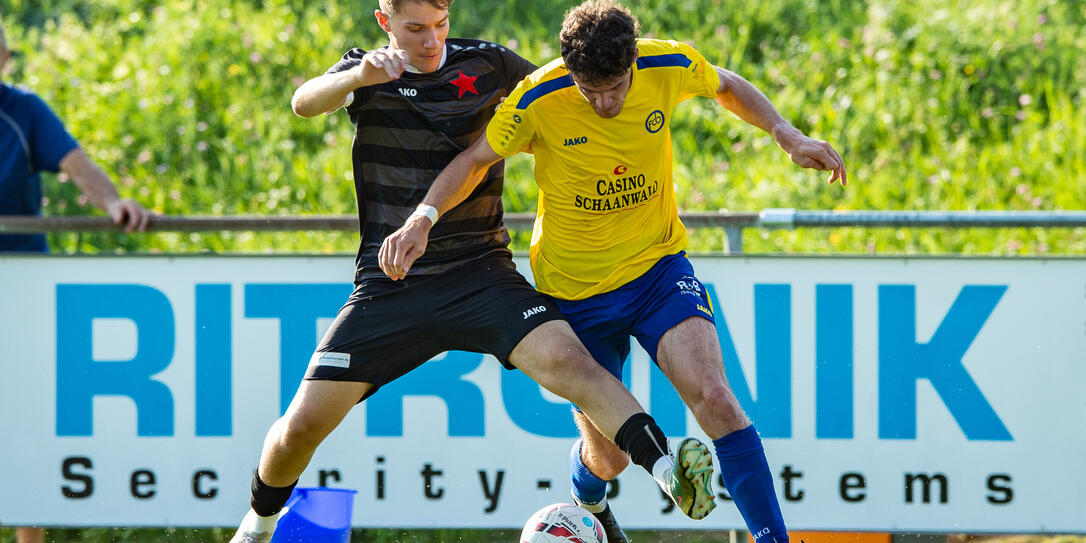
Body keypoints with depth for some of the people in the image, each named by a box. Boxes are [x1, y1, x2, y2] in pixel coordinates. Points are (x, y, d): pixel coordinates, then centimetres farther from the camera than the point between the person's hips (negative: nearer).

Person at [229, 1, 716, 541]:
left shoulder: (486, 63, 3)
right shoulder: (366, 73, 1)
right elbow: (304, 103, -21)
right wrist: (358, 77, -41)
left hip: (480, 271, 0)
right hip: (389, 285, 0)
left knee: (566, 360, -27)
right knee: (303, 425, -4)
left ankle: (665, 466, -39)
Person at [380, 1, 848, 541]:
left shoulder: (669, 66, -16)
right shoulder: (539, 99, -22)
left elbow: (728, 87, 7)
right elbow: (475, 159, -8)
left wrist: (790, 137, -4)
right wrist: (422, 219, -23)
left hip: (657, 268, 1)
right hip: (574, 289, -1)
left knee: (714, 397, -23)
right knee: (608, 456, 5)